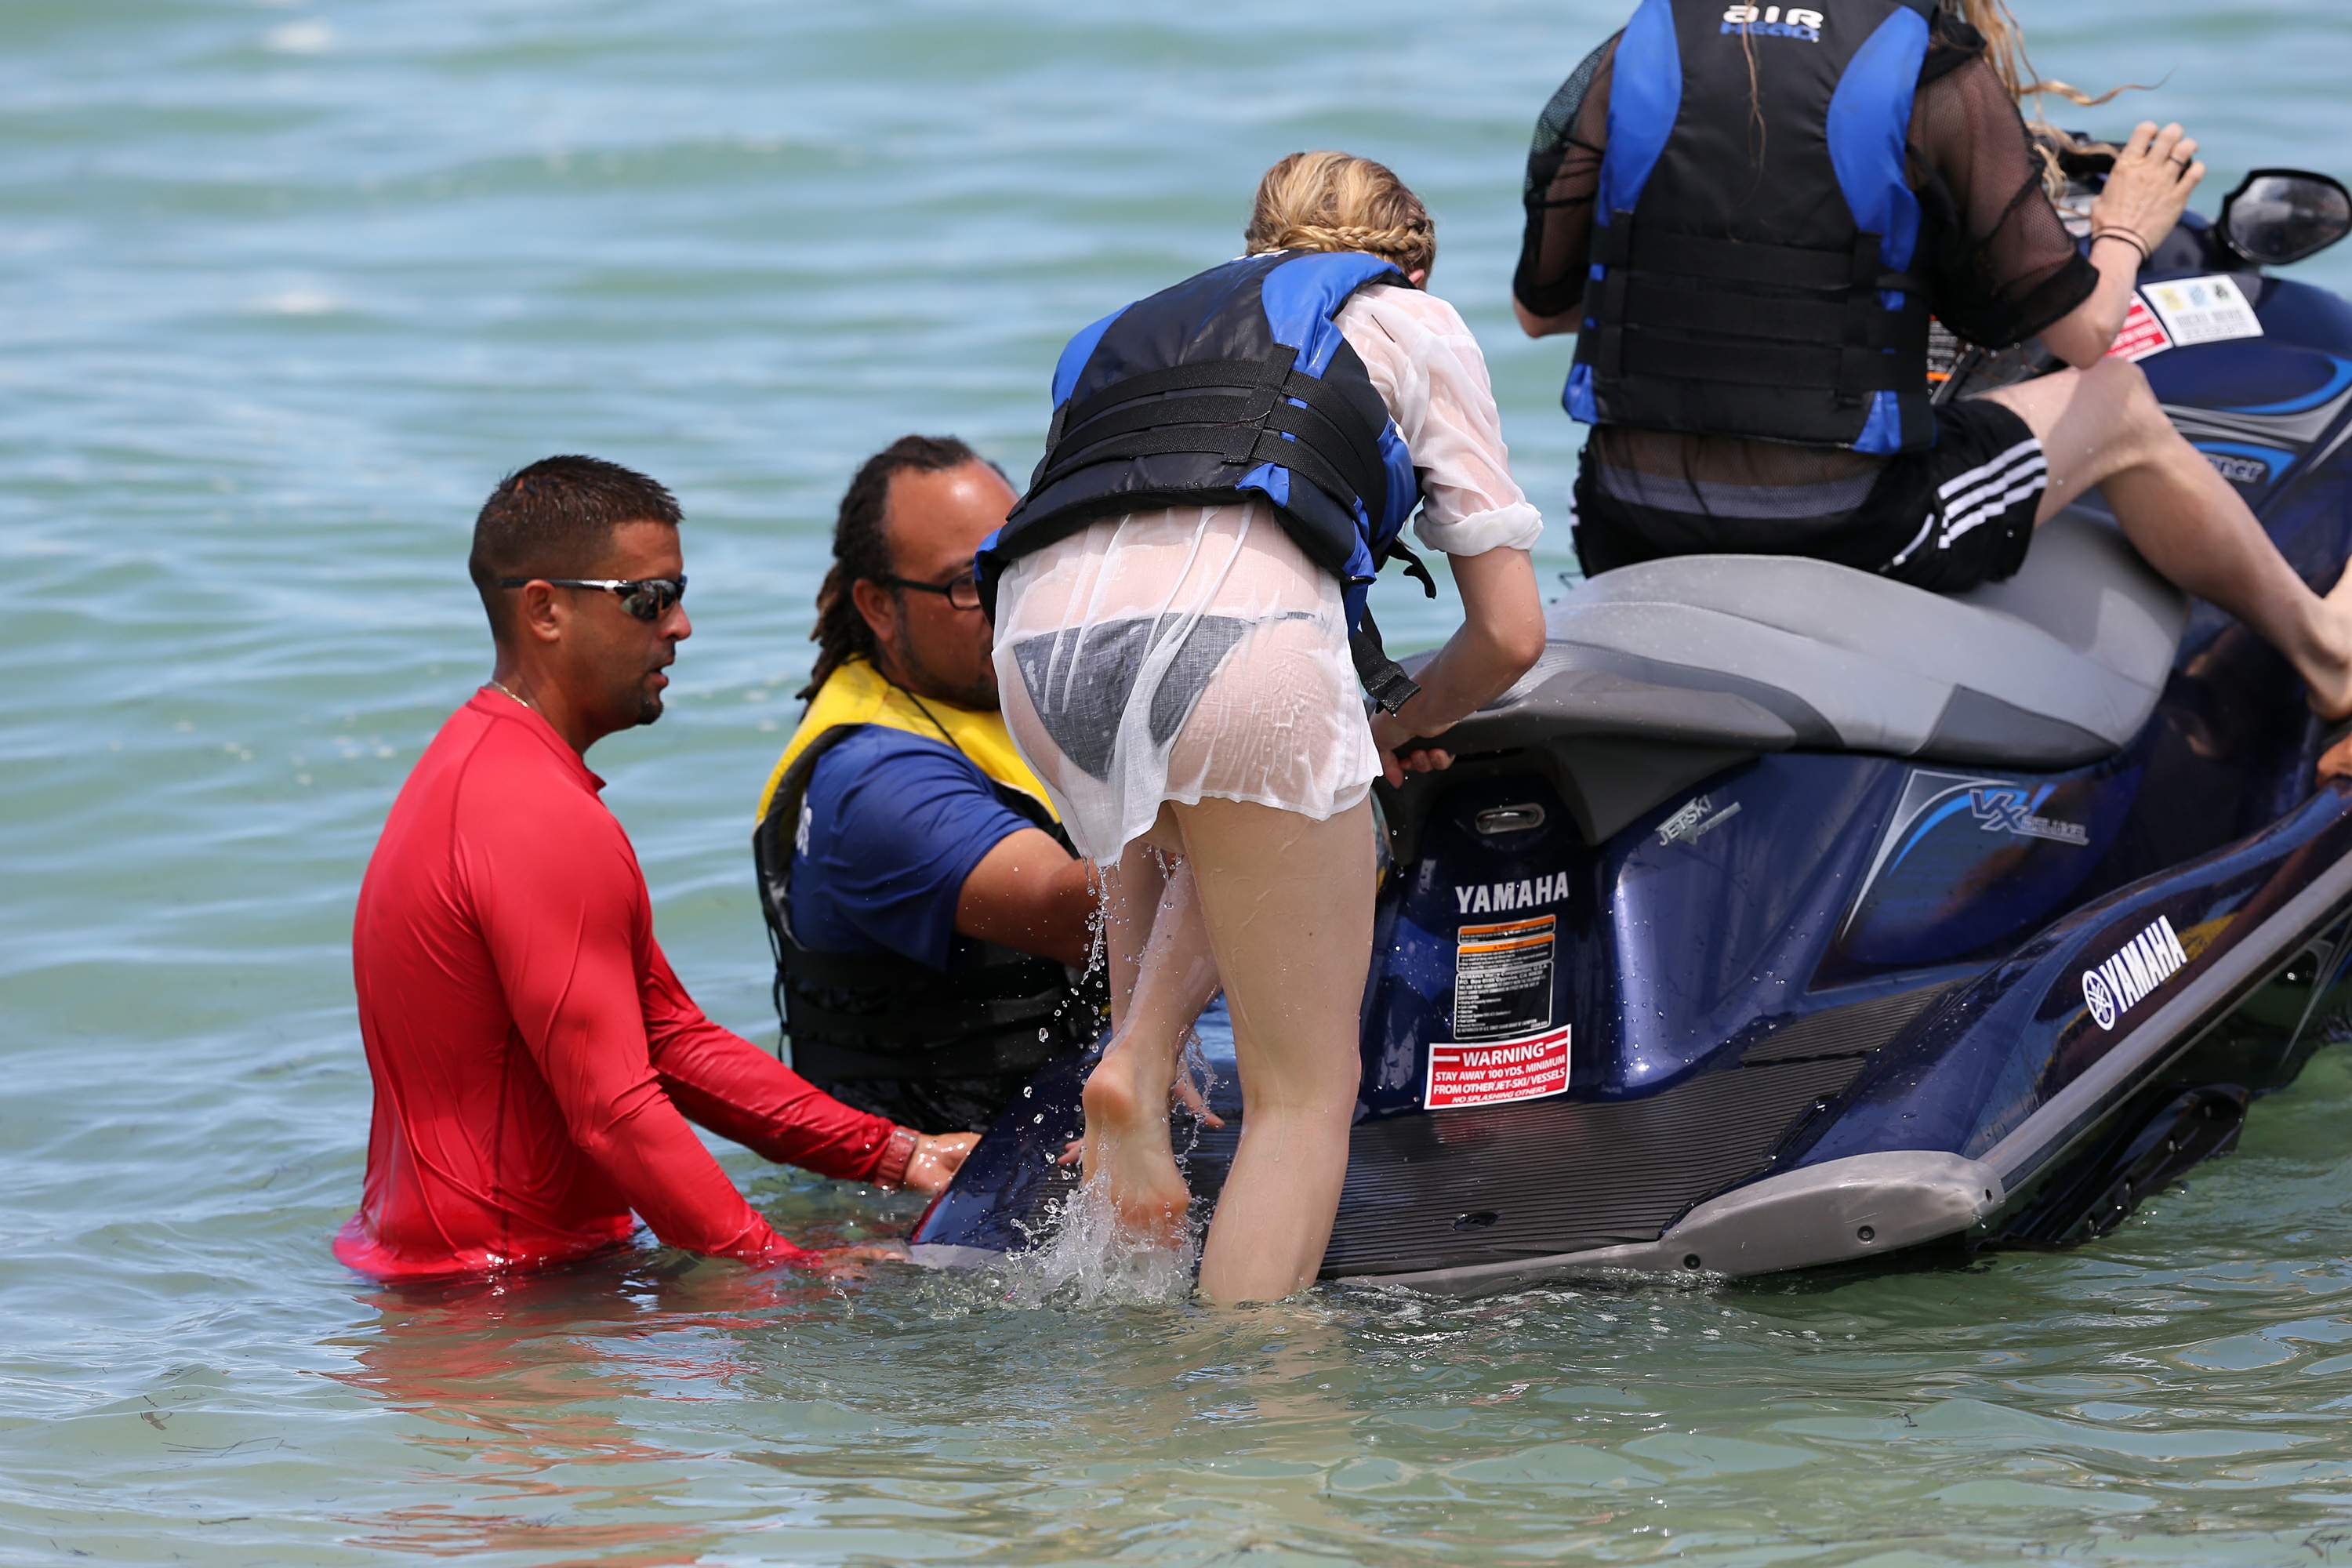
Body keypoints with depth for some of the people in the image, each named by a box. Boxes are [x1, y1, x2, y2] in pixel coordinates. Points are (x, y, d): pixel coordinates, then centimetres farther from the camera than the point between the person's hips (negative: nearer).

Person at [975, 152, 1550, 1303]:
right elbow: (1511, 633, 23)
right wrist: (1396, 730, 42)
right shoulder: (1411, 323, 29)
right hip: (1234, 626, -4)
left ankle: (1138, 1057, 12)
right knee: (1305, 1092, 8)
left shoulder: (1129, 331, 40)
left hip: (1040, 639, 4)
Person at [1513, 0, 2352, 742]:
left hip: (1635, 529, 3)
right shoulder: (1940, 70, -6)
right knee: (2116, 404, 23)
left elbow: (1539, 306, 10)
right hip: (1844, 525, -3)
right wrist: (2126, 231, 22)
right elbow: (2081, 327, -2)